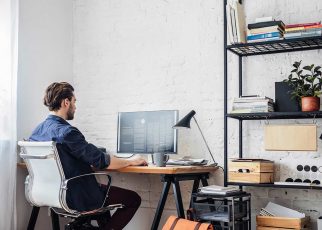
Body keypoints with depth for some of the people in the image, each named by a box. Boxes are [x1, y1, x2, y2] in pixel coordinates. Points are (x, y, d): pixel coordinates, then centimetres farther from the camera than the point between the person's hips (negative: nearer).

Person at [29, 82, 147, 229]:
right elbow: (102, 161, -23)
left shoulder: (36, 131, 1)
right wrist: (131, 161, -8)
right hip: (77, 199, -9)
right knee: (134, 199, 4)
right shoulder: (67, 132, -25)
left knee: (102, 188, 34)